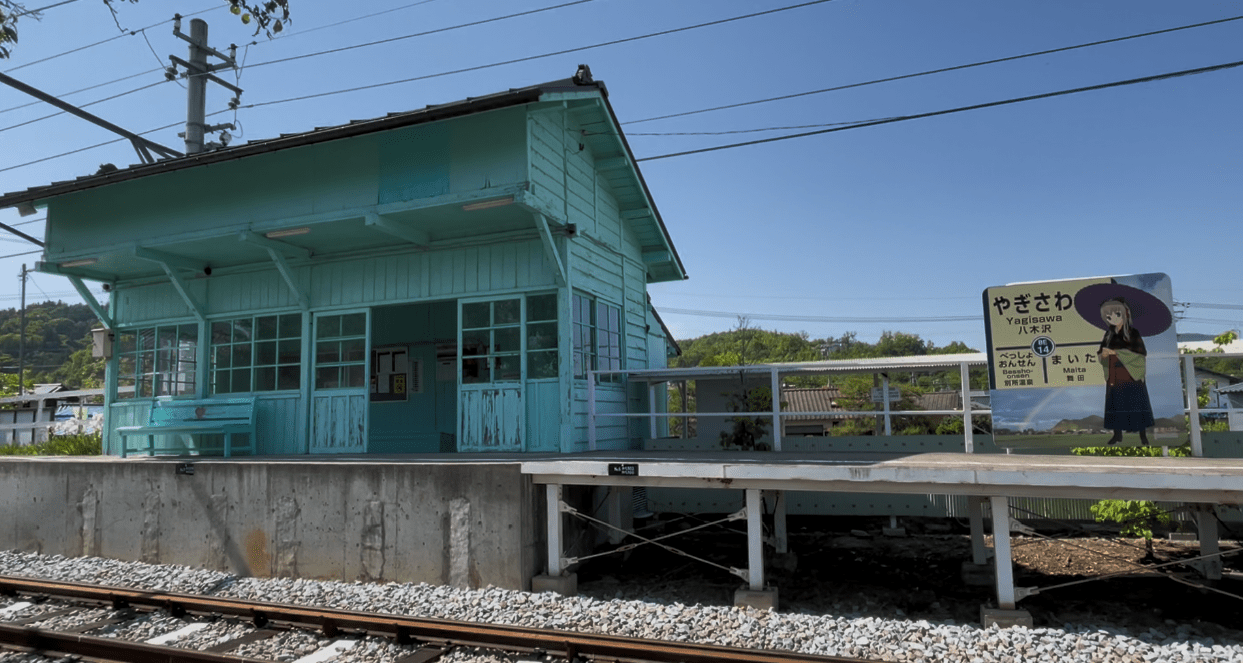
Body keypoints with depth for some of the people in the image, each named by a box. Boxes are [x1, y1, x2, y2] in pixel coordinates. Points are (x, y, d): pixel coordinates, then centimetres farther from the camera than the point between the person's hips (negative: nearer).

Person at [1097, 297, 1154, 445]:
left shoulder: (1132, 333, -4)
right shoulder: (1109, 334, 9)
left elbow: (1139, 353, -14)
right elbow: (1100, 353, 8)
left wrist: (1116, 352, -20)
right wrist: (1103, 354, -16)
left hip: (1131, 376, -4)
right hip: (1115, 377, 4)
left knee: (1137, 405, -3)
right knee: (1115, 405, 6)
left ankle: (1143, 435, 5)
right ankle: (1117, 434, 14)